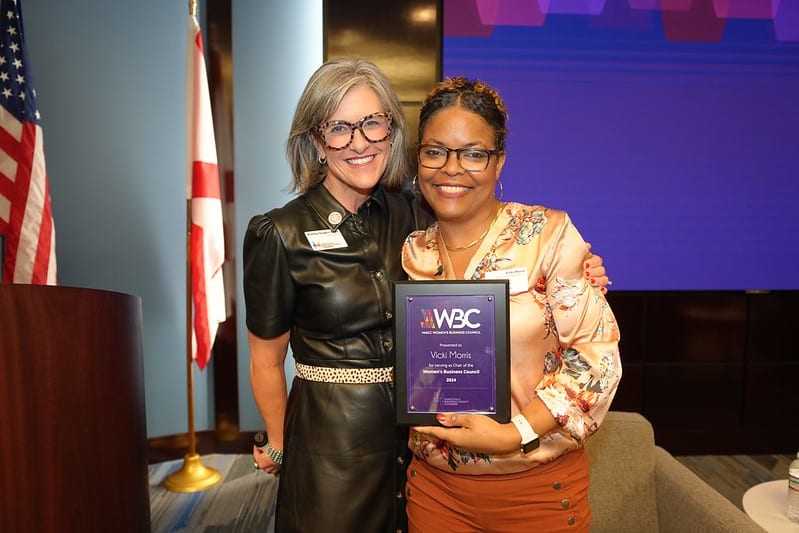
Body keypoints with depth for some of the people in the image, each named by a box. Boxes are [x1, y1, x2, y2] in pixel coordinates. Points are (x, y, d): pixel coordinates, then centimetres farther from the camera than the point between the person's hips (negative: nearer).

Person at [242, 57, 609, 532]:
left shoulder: (412, 214, -2)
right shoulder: (281, 235, -13)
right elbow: (266, 361, -4)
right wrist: (279, 447, 6)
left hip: (418, 432, 4)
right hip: (330, 445, -3)